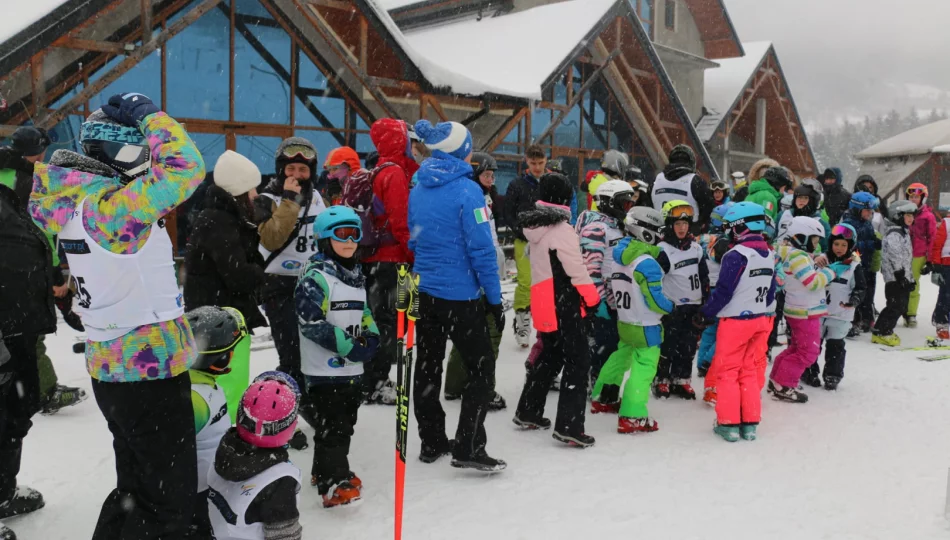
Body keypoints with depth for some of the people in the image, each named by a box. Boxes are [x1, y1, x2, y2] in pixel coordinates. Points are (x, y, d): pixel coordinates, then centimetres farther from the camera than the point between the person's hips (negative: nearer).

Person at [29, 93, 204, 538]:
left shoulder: (75, 203, 7)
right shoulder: (113, 205, -21)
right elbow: (186, 168, -26)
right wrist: (149, 114, -14)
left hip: (111, 366, 10)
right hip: (149, 369, -9)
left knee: (136, 487, 23)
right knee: (169, 501, 2)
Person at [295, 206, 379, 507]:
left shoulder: (356, 275, 12)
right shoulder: (317, 276, -15)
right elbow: (311, 323, -20)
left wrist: (371, 336, 3)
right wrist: (348, 345, -21)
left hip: (351, 367, 9)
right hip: (324, 368, -8)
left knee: (346, 422, 17)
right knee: (333, 425, -6)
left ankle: (326, 470, 34)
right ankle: (332, 484, 0)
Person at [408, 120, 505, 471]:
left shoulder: (417, 191, 6)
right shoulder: (467, 190, -14)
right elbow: (481, 250, -16)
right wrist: (495, 299, -10)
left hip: (424, 293, 7)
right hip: (461, 295, -7)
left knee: (428, 367, 14)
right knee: (481, 368, 4)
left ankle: (431, 443, 24)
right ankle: (468, 448, -1)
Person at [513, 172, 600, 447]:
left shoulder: (535, 227, 10)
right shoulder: (561, 229, -16)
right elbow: (576, 270, -16)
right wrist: (593, 299, -4)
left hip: (542, 302, 9)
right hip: (563, 305, -9)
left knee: (550, 355, 22)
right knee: (578, 358, -4)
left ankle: (527, 412, 30)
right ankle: (568, 426, -8)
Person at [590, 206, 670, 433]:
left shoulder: (619, 257, 2)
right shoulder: (647, 263, -23)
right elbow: (655, 300, -20)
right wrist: (671, 307, -4)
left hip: (624, 322, 9)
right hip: (646, 327, -9)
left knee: (621, 357, 25)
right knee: (643, 368, -4)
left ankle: (602, 399, 36)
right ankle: (632, 418, -5)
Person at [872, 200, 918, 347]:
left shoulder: (904, 232, 20)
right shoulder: (894, 234, -13)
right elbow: (894, 255, -21)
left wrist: (910, 277, 24)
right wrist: (900, 274, -22)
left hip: (903, 278, 10)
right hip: (895, 278, -10)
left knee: (901, 306, 12)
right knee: (896, 307, -10)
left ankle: (885, 331, 20)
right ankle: (881, 332, -3)